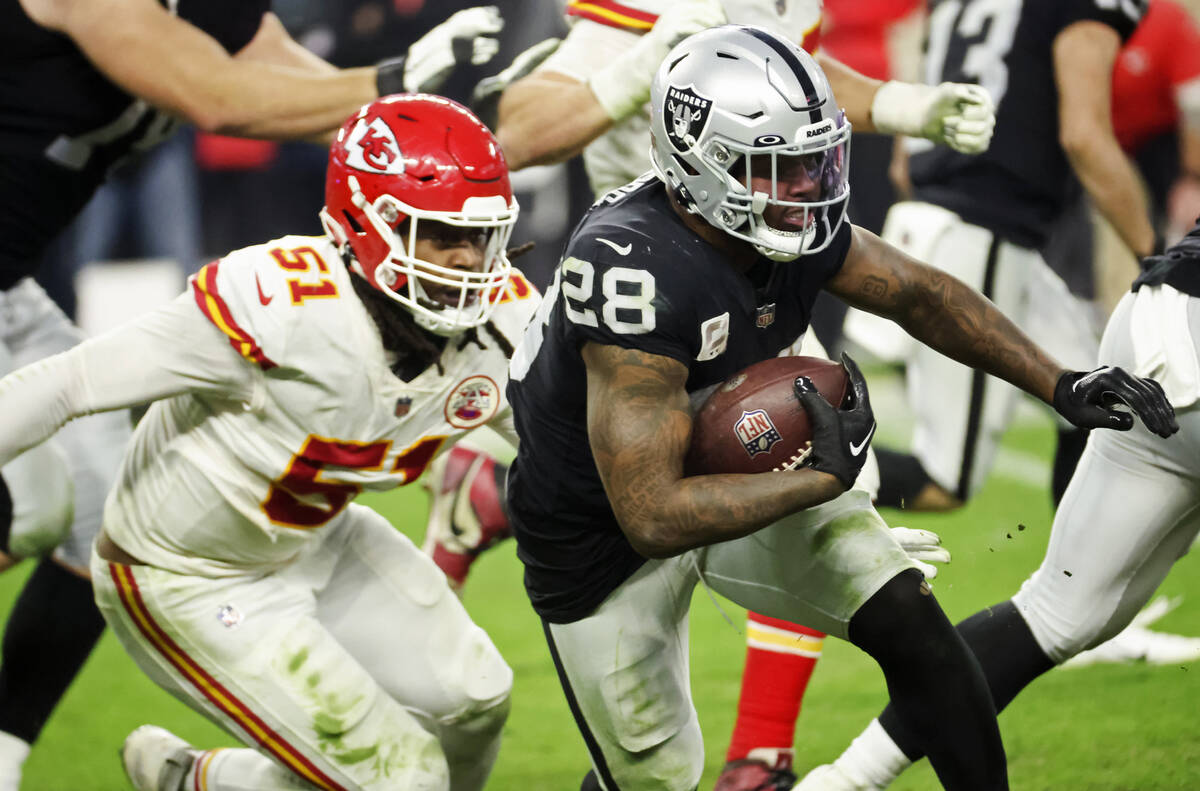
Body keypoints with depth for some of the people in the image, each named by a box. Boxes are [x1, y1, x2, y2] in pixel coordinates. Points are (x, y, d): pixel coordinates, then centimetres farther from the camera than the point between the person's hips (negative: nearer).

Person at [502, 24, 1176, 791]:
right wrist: (826, 478, -33)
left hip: (741, 468, 6)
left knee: (909, 622, -8)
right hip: (606, 530, -6)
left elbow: (919, 294, 2)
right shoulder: (637, 270, -39)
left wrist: (1060, 385, -6)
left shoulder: (797, 220, -17)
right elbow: (652, 515, -39)